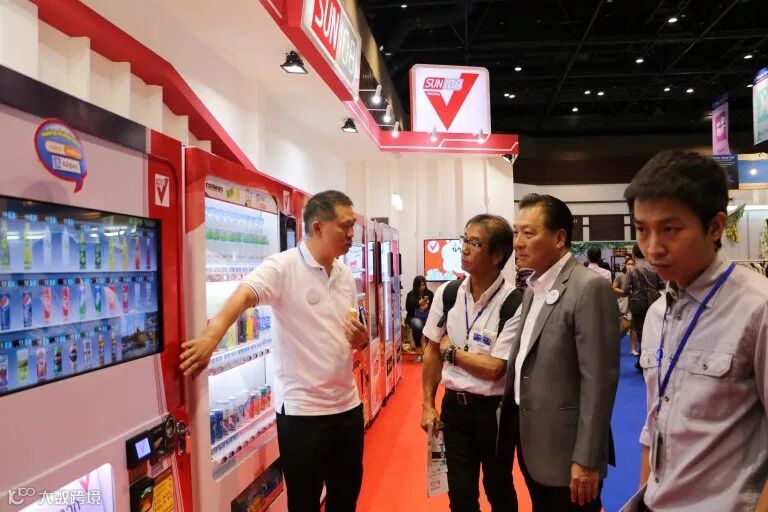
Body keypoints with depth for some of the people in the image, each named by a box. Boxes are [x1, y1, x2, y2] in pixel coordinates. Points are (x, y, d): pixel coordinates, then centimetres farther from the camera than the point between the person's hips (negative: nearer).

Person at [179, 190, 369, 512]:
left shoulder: (345, 274, 8)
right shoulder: (283, 267, -13)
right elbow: (243, 295, -31)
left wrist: (360, 340, -6)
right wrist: (211, 336, -49)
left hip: (347, 405, 7)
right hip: (302, 410, -6)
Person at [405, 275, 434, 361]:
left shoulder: (430, 293, 12)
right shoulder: (411, 294, 5)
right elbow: (408, 308, -4)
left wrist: (427, 305, -13)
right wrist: (418, 303, -18)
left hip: (427, 317, 2)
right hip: (414, 317, -2)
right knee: (417, 326, -38)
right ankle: (418, 346, -12)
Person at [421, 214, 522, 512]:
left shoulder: (514, 303, -20)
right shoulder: (447, 294, -5)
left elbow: (494, 368, -19)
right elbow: (432, 351, 5)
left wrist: (451, 351, -9)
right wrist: (428, 405, 6)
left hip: (494, 409, -3)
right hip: (453, 406, 3)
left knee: (498, 488, 19)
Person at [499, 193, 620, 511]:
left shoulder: (590, 288, -18)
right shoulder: (534, 287, 8)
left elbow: (599, 380, -21)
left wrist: (587, 459, -20)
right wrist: (513, 424, 12)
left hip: (565, 448, -8)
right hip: (531, 441, 8)